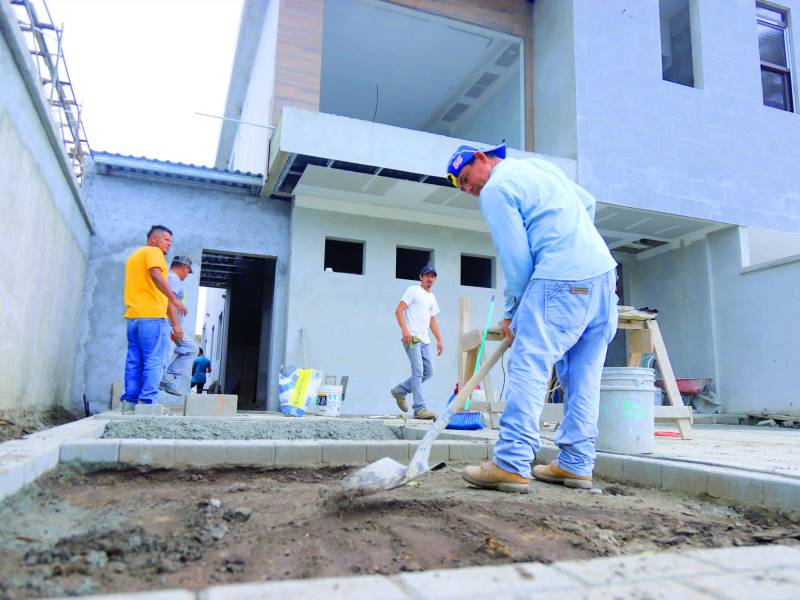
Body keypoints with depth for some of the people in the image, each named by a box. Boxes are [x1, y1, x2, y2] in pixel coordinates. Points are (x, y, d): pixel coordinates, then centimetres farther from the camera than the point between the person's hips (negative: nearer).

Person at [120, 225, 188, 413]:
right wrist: (174, 299, -21)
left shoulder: (134, 256, 27)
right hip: (152, 315, -9)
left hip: (133, 315, 9)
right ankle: (147, 402, -11)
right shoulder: (153, 252, -1)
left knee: (134, 361, 7)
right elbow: (156, 275, -18)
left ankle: (129, 402, 5)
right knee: (153, 361, -8)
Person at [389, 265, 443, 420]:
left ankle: (400, 390, 20)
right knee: (418, 372, -13)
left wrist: (439, 340, 19)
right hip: (411, 337, -8)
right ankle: (420, 409, -12)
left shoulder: (432, 297, 23)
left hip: (425, 340, 8)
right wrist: (405, 330, -23)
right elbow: (399, 311, -9)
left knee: (429, 372, 4)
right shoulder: (413, 290, 0)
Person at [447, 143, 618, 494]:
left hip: (562, 279, -9)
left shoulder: (494, 190, -3)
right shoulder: (539, 165, 24)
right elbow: (588, 203, 30)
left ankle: (512, 464, -16)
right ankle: (576, 465, 12)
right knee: (583, 378, 8)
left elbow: (516, 260, -7)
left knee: (528, 366, -12)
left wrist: (512, 313, 3)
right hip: (604, 271, 9)